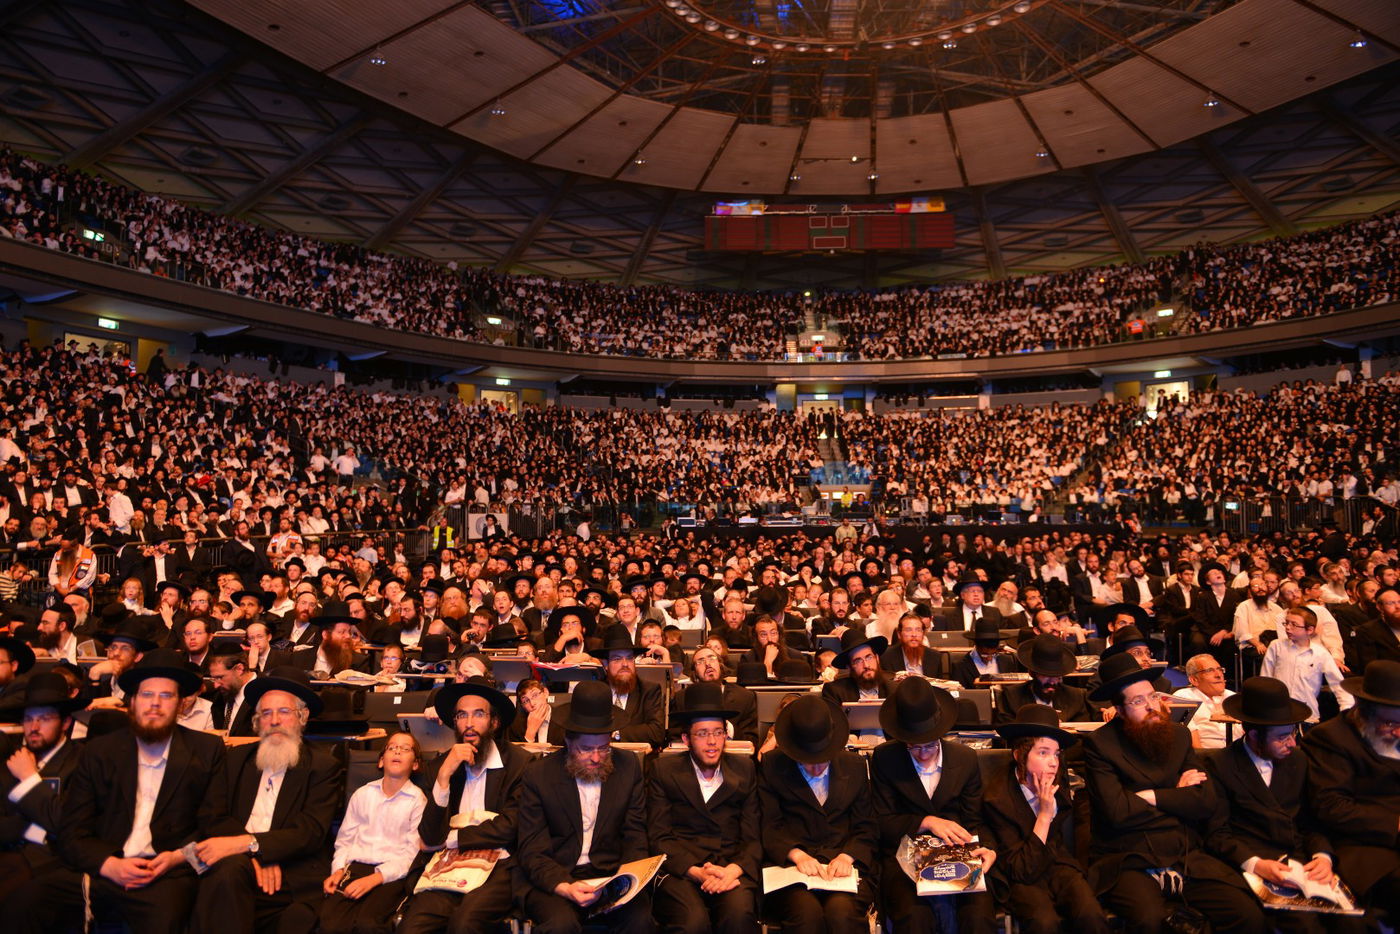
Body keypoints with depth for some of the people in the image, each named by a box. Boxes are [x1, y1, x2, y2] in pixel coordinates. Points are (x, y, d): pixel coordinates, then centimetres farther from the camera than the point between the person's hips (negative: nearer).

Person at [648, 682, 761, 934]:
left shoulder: (744, 769, 11)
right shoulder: (664, 770, 6)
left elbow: (753, 837, 7)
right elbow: (659, 837, 1)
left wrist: (733, 870, -13)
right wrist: (697, 872, -15)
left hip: (733, 868, 1)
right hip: (679, 869, -1)